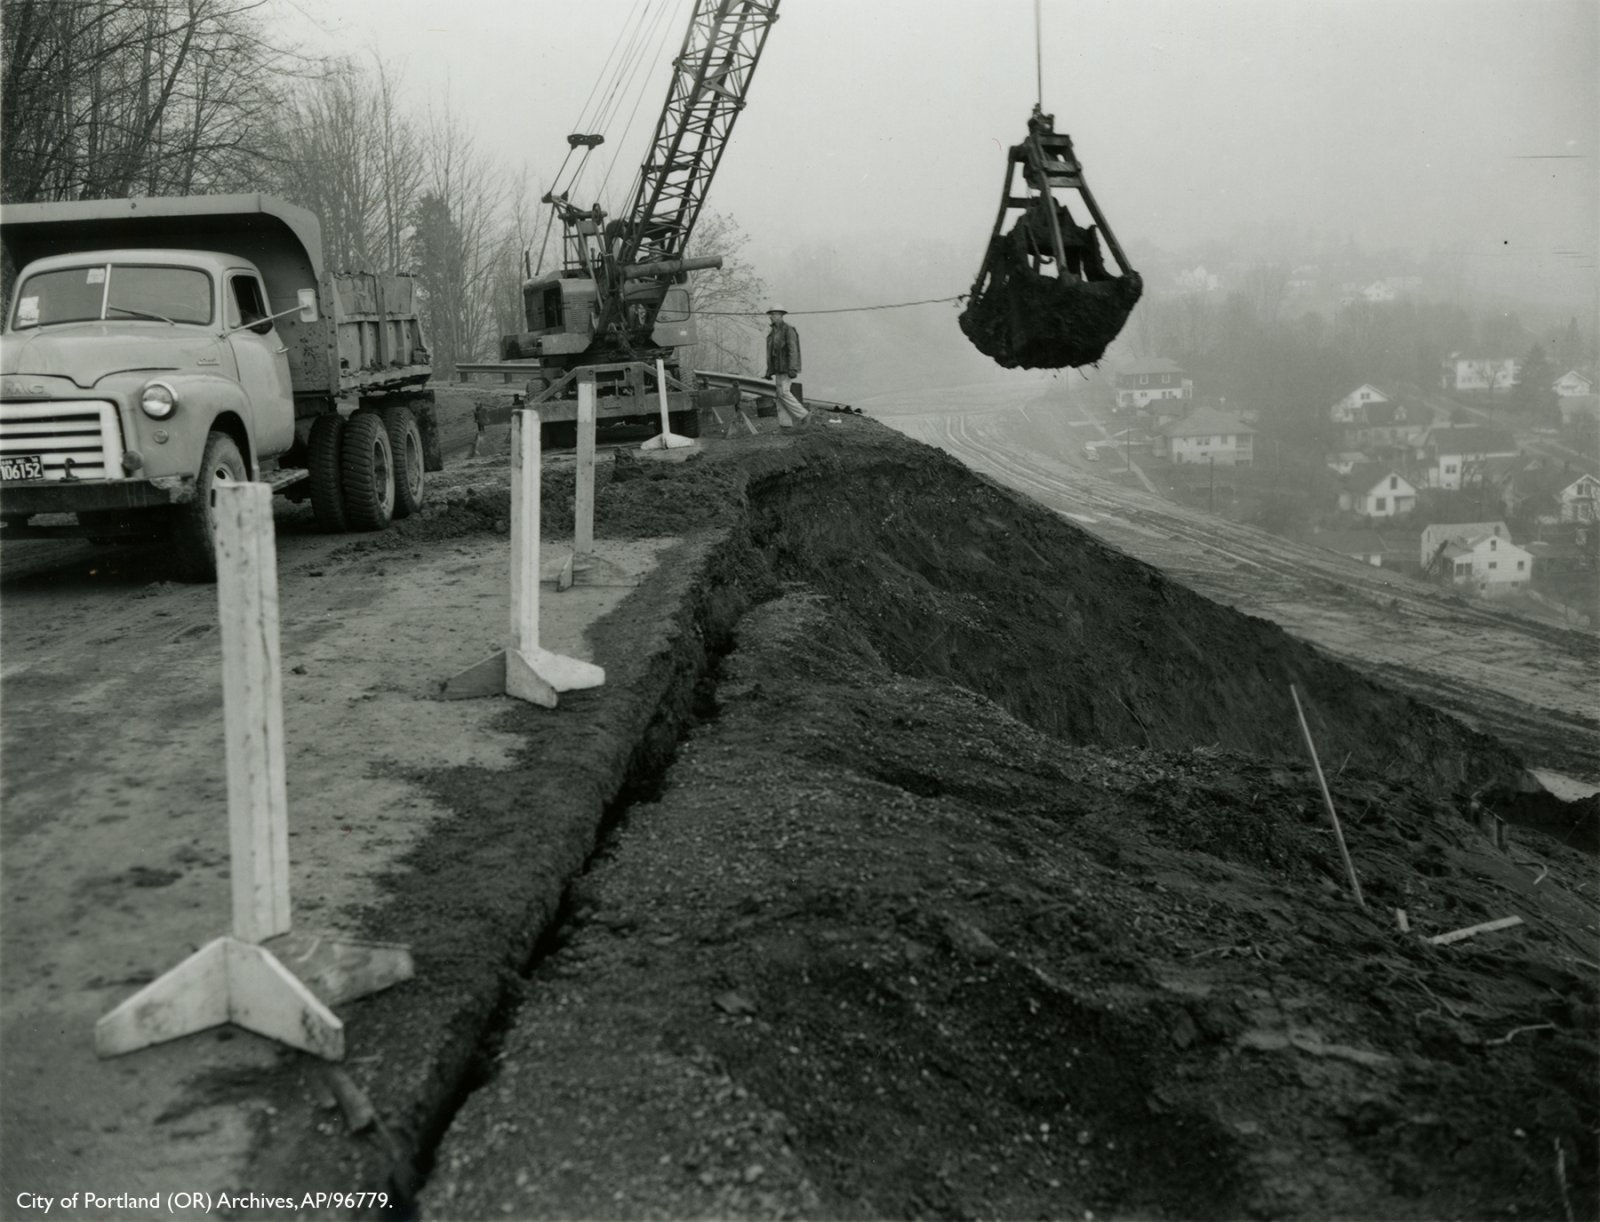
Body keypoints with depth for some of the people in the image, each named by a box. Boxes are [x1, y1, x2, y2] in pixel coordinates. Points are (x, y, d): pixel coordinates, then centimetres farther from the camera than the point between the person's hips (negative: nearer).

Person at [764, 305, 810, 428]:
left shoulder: (788, 330, -12)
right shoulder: (773, 332, 16)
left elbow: (793, 351, -19)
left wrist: (792, 369, -26)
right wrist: (769, 371, 16)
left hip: (787, 367, -9)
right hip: (778, 369, 9)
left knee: (783, 392, -14)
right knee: (778, 394, 1)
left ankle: (803, 415, -5)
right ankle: (785, 422, 0)